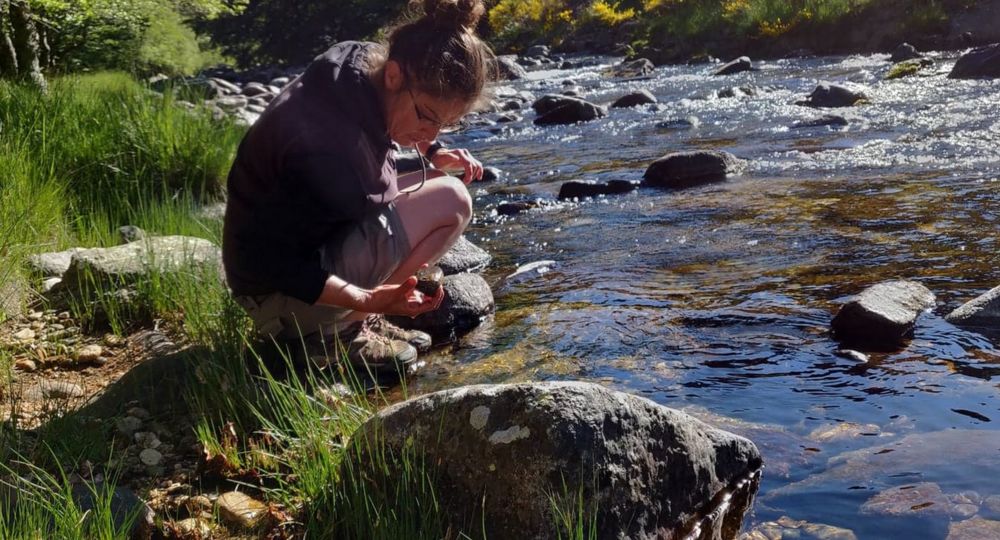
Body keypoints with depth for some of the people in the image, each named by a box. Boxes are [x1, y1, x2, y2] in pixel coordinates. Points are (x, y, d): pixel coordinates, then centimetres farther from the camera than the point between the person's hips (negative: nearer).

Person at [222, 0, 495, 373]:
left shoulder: (368, 69, -8)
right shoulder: (327, 148, -34)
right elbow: (274, 268, -28)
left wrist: (433, 154, 5)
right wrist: (367, 301, -31)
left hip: (303, 249, 9)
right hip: (282, 290, -9)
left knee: (435, 183, 12)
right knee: (450, 201, -15)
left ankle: (351, 317, 8)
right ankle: (335, 331, -7)